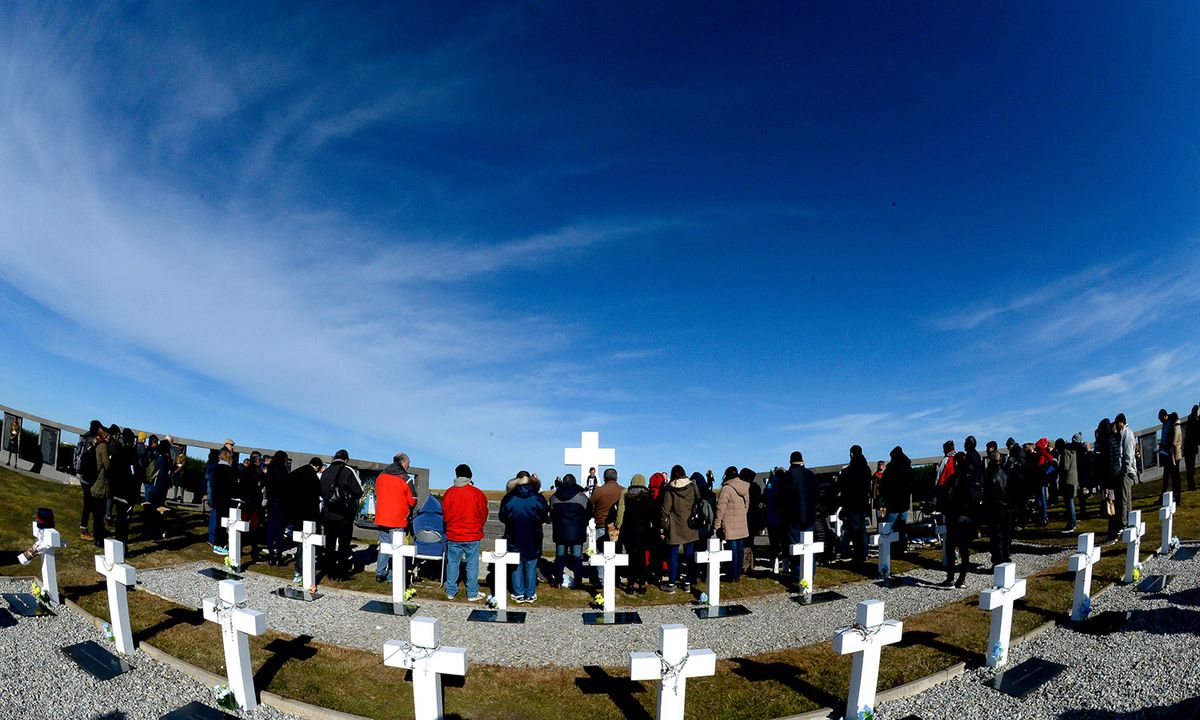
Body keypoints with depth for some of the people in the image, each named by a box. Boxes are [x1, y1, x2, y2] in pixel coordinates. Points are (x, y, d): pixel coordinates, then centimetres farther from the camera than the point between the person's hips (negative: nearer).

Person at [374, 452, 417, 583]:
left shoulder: (381, 476, 8)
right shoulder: (404, 479, -11)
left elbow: (377, 495, 16)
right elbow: (412, 501, -7)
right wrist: (408, 512, 13)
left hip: (381, 518, 6)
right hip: (398, 519, -6)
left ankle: (380, 574, 20)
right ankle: (392, 577, 5)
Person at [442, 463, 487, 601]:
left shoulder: (449, 493, -4)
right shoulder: (477, 494, -9)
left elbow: (445, 514, 8)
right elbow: (483, 515, 2)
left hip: (453, 535, 2)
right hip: (473, 536, -2)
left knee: (452, 563, 13)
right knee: (472, 564, 5)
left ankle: (450, 592, 21)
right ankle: (472, 594, 11)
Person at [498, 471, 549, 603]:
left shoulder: (508, 498, -9)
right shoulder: (538, 498, -10)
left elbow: (502, 518, 1)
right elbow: (545, 517, -1)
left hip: (514, 539, 0)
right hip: (533, 541, 0)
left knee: (517, 567, 12)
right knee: (531, 567, 11)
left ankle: (519, 594, 17)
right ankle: (530, 595, 16)